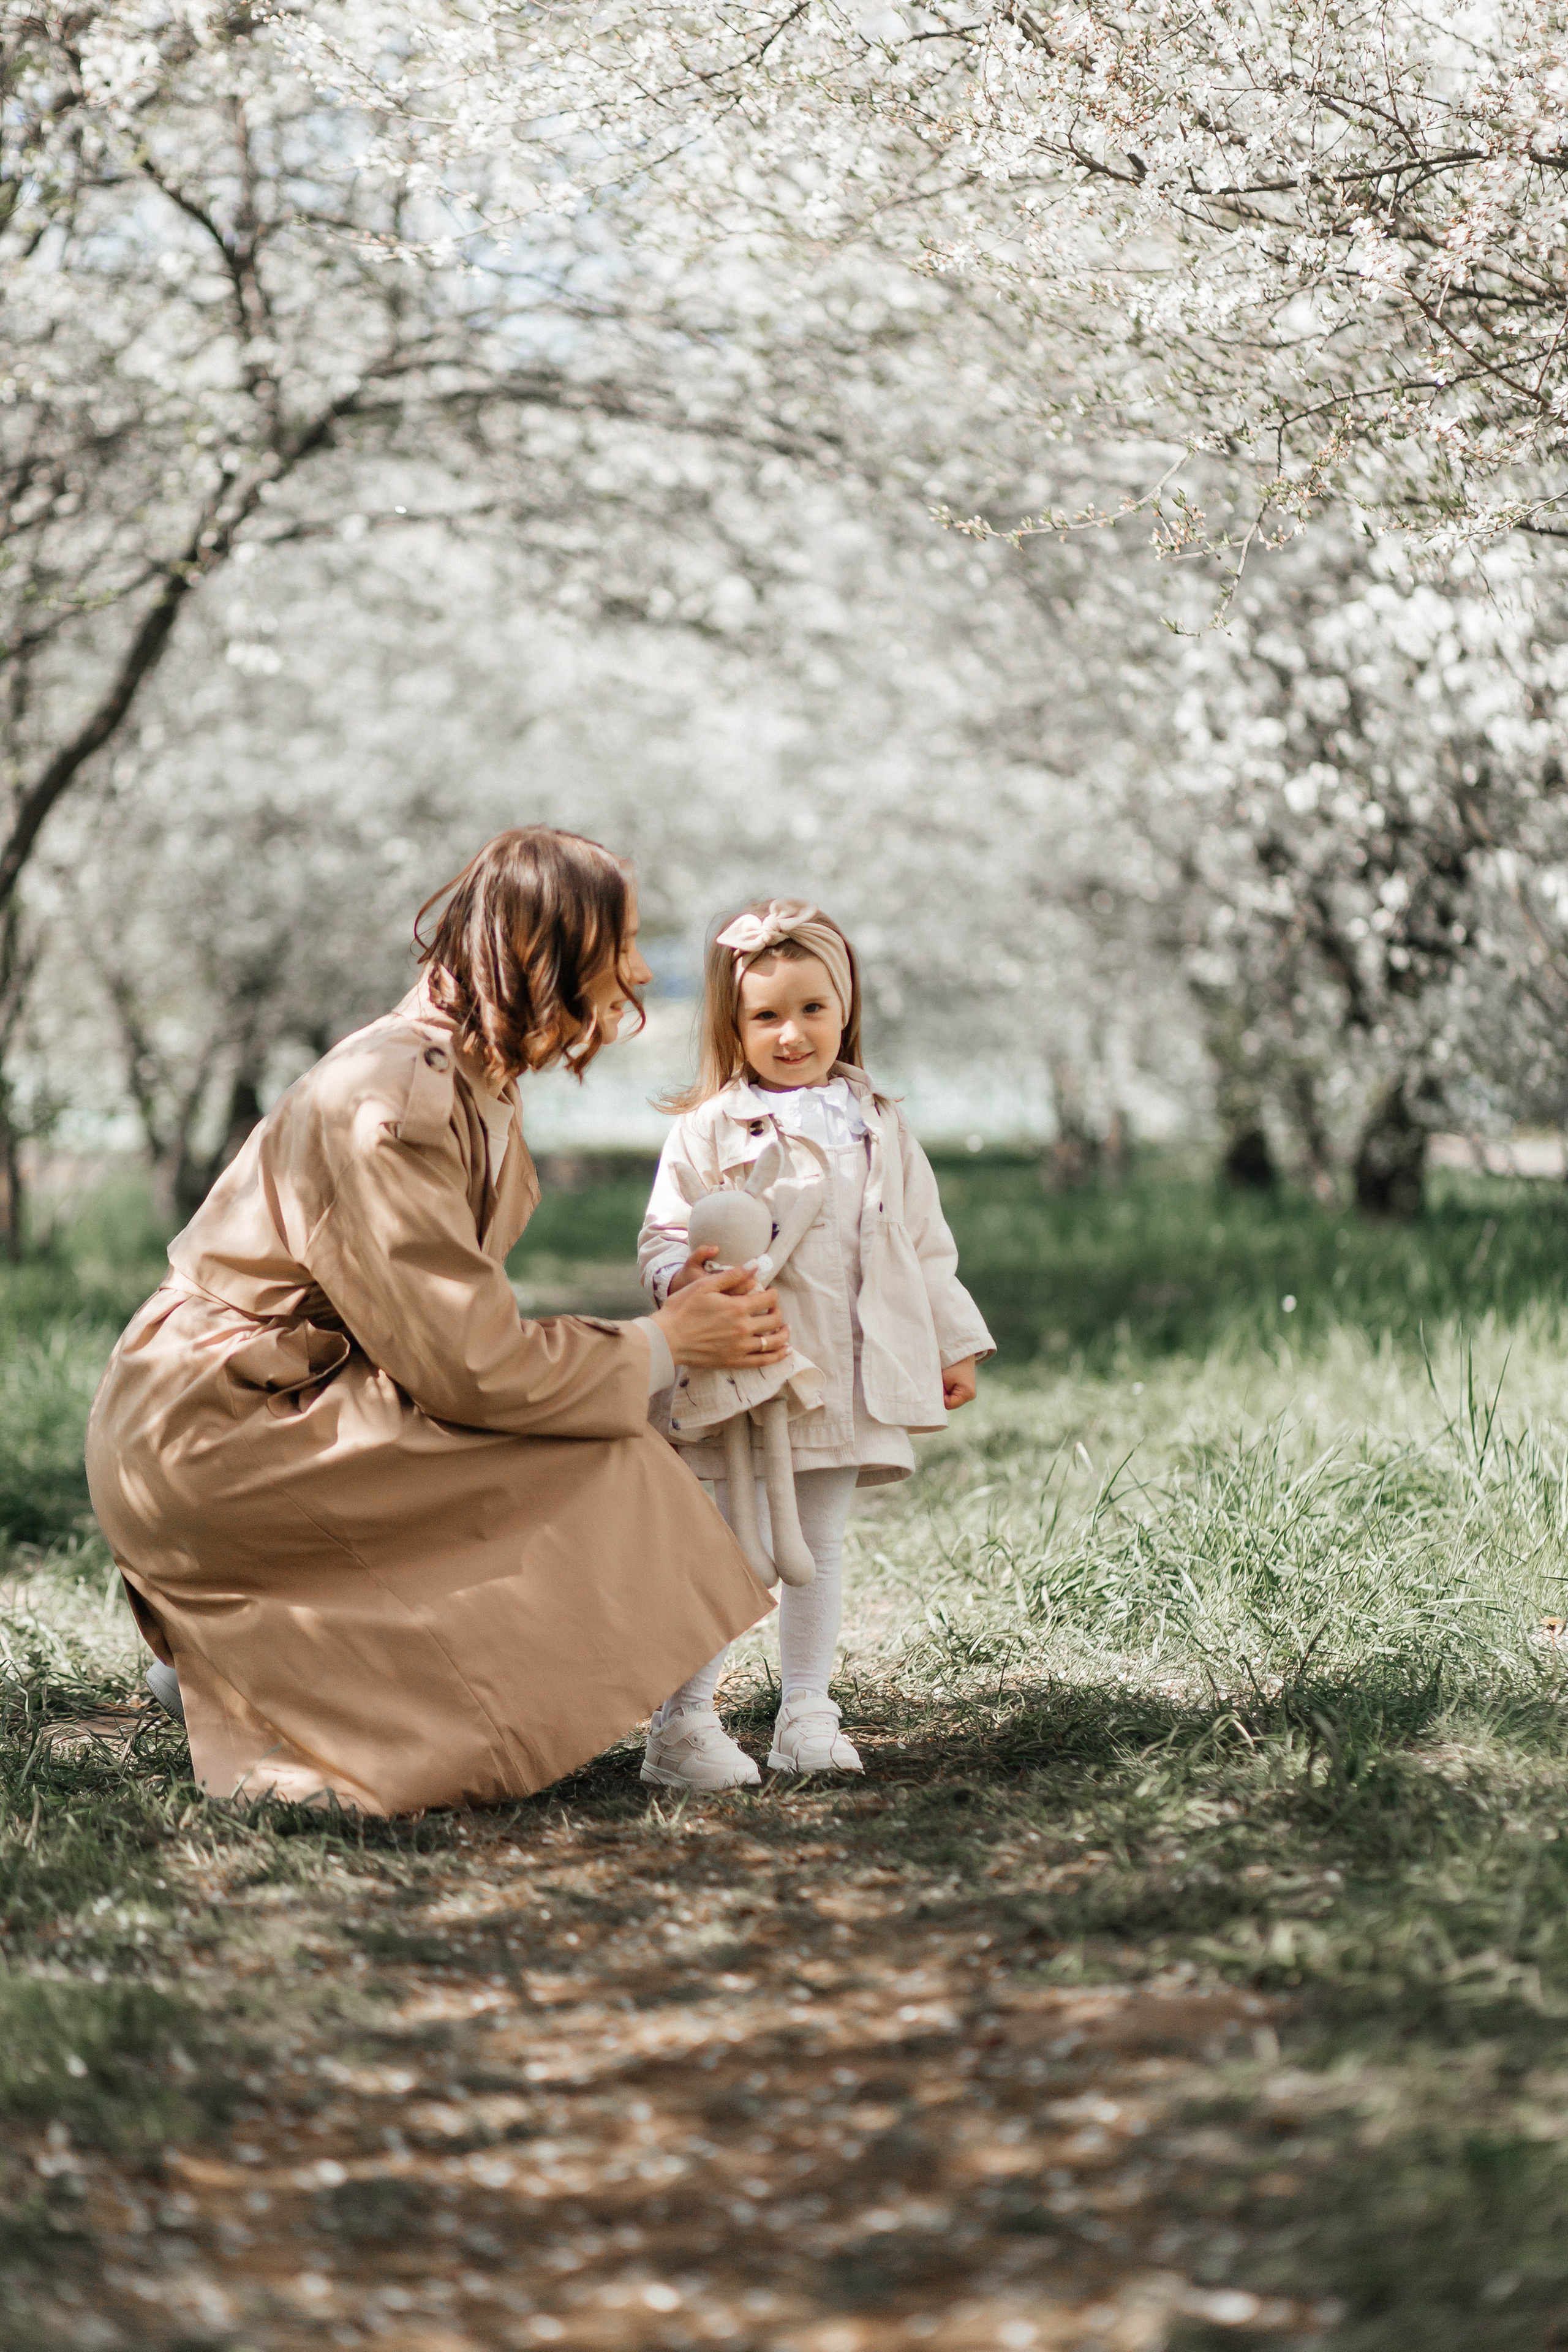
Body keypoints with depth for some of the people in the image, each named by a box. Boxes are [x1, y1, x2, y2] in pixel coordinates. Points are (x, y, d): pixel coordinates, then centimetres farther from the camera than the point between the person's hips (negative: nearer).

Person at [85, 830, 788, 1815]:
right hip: (213, 1435, -10)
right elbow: (467, 1366, -23)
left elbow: (457, 1328, 7)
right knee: (590, 1471, -15)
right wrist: (662, 1347, -11)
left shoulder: (482, 1088, 7)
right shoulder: (388, 1106, -23)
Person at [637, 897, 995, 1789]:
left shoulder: (878, 1127, 13)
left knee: (822, 1548, 11)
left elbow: (925, 1244, 18)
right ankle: (682, 1722, -3)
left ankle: (806, 1714, 19)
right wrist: (687, 1275, -25)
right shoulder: (709, 1131, -2)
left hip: (852, 1378, 5)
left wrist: (955, 1345, 17)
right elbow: (665, 1238, -2)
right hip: (748, 1374, -4)